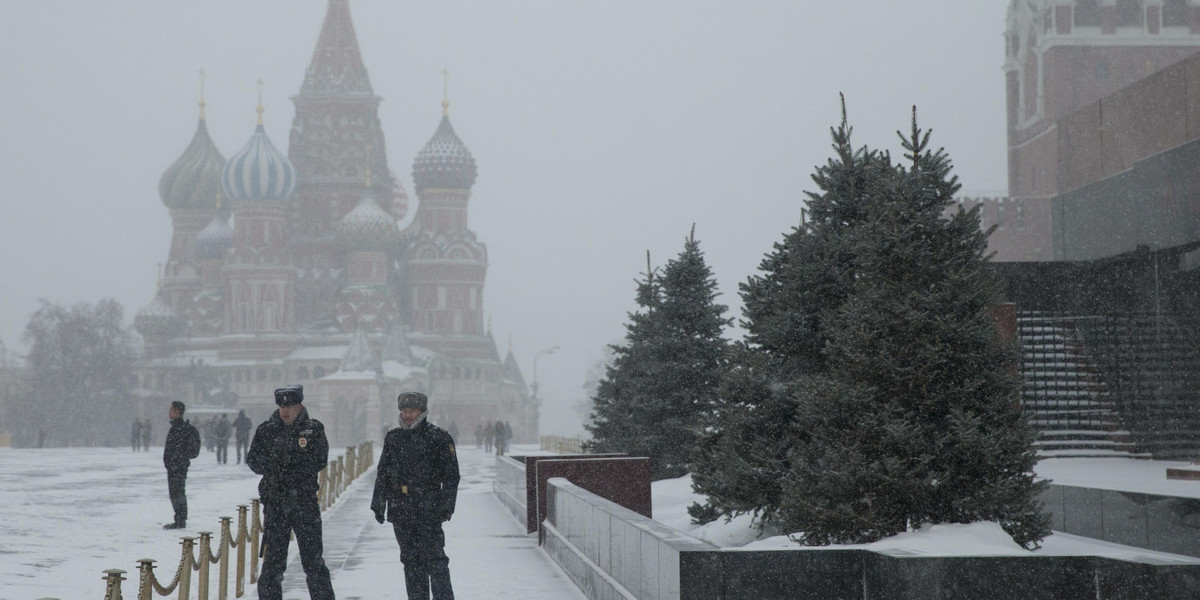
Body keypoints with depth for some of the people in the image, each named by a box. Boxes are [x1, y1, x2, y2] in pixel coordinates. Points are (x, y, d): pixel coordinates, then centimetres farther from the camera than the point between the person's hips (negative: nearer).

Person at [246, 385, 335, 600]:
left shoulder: (314, 429, 2)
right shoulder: (266, 430, 7)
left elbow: (319, 461, -7)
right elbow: (253, 461, 2)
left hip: (305, 500, -1)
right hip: (275, 502, 1)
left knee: (313, 557, 1)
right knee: (272, 558, 4)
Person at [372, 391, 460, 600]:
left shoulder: (438, 438, -2)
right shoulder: (393, 438, 12)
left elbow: (451, 475, -2)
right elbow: (382, 474, 17)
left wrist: (446, 505, -8)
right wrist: (379, 503, 12)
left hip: (428, 510, -5)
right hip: (401, 511, 5)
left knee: (434, 558, -8)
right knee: (411, 561, 9)